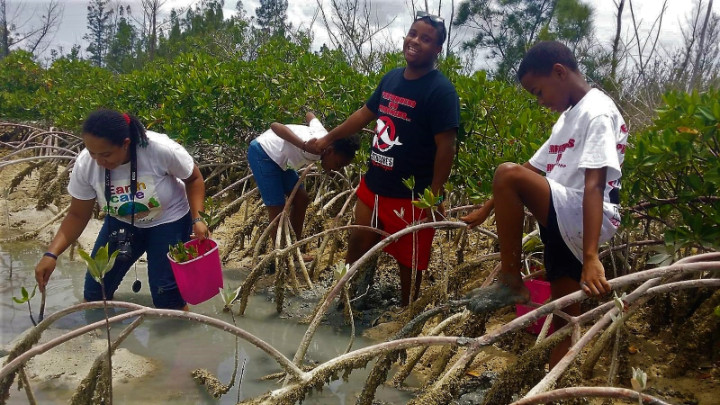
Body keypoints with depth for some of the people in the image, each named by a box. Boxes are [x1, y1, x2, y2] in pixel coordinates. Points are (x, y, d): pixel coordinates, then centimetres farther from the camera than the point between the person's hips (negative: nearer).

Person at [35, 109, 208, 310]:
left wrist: (197, 219, -25)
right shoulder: (85, 165, -22)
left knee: (166, 296, -9)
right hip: (121, 222, 4)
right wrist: (51, 254, -22)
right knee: (94, 293, 5)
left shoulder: (162, 149, -33)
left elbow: (193, 178, -13)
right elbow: (77, 216, -10)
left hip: (168, 222, -3)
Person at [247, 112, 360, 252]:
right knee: (277, 210, -9)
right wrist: (304, 145, -52)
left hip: (278, 156, 10)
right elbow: (275, 125, -41)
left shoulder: (324, 136, -6)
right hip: (262, 154, -10)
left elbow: (309, 115, 16)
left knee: (302, 199, 10)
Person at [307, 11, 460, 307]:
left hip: (410, 195, -7)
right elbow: (365, 113, 19)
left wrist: (434, 197, -18)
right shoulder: (391, 78, 6)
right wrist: (327, 139, 25)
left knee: (408, 260, 10)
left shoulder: (441, 91, -16)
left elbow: (446, 146, -18)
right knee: (358, 244, 19)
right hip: (372, 185, 7)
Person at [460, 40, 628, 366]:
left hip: (584, 220, -10)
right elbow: (533, 169, 22)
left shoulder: (597, 112, -11)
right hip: (564, 222, 10)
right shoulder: (568, 117, 19)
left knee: (508, 174, -25)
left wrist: (591, 258, -32)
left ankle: (510, 282, -14)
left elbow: (594, 184, -23)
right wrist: (485, 210, 21)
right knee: (563, 316, 12)